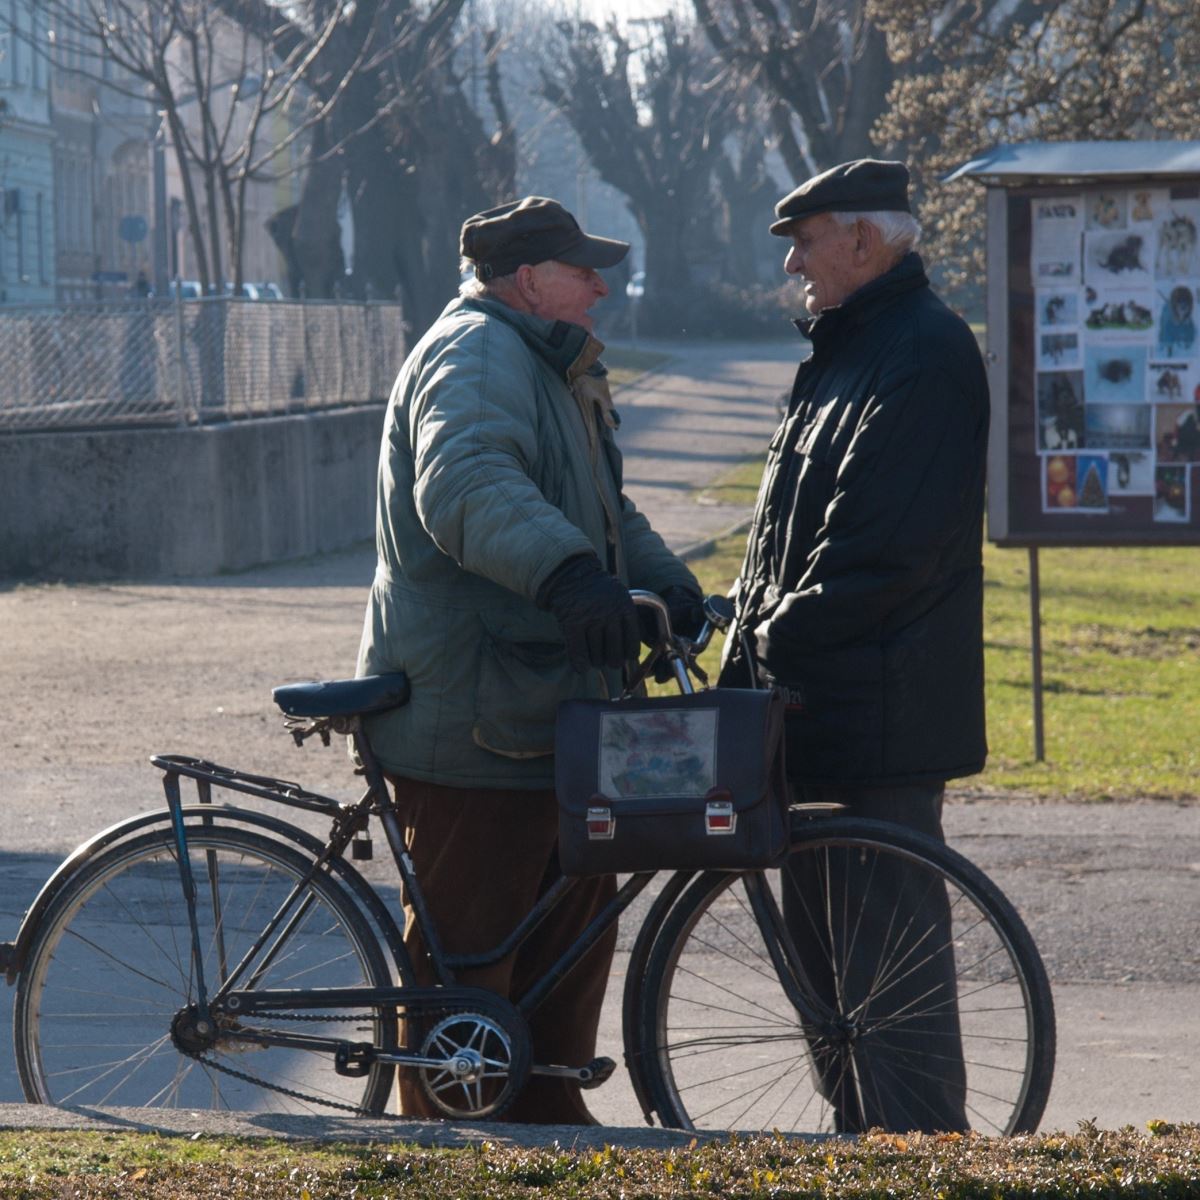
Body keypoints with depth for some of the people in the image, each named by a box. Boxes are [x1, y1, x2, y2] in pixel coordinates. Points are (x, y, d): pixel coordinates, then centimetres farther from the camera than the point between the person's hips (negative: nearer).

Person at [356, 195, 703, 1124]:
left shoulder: (543, 366, 22)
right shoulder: (475, 357, -14)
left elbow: (603, 509, 31)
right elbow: (468, 484, -34)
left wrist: (672, 586, 12)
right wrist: (569, 574, -50)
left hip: (541, 707, 11)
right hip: (472, 721, -11)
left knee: (576, 913, 16)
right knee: (468, 943, -6)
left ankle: (548, 1113, 27)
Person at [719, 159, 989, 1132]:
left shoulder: (924, 351, -14)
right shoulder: (848, 348, 19)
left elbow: (882, 549, -21)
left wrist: (778, 637, -15)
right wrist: (751, 643, 12)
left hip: (878, 713, -11)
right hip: (818, 702, 11)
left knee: (889, 956, -8)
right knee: (819, 930, 15)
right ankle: (861, 1137, 24)